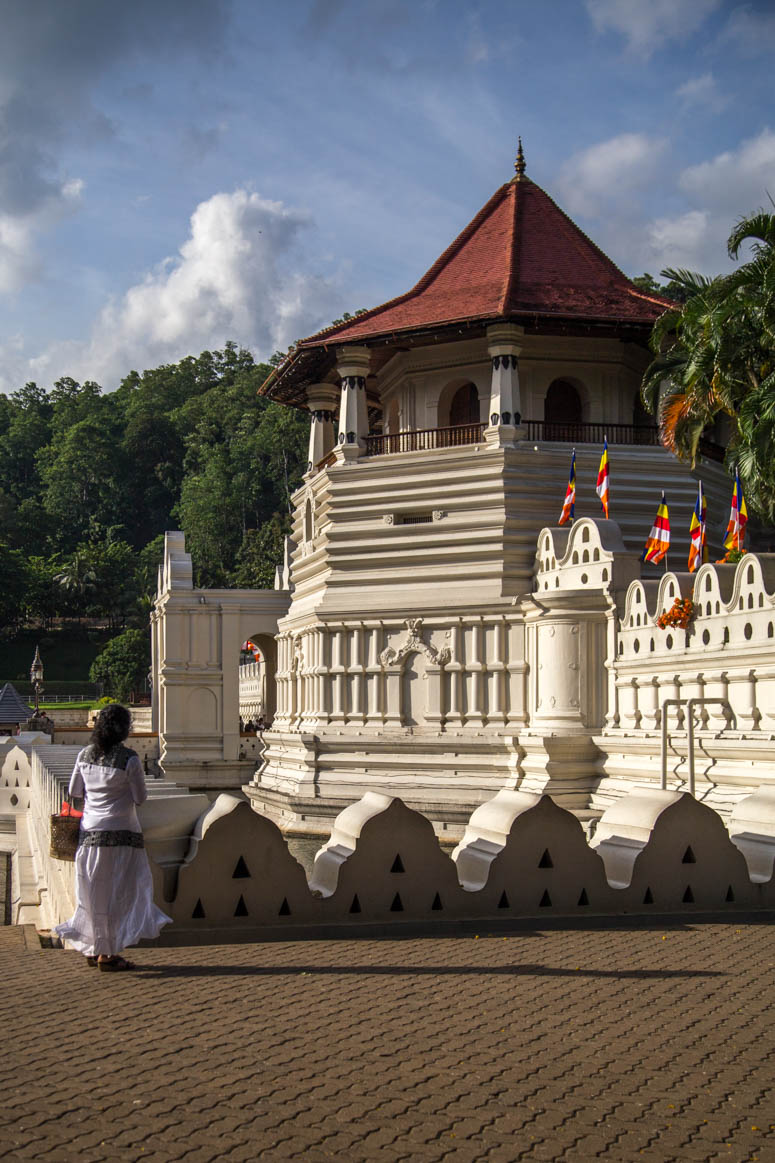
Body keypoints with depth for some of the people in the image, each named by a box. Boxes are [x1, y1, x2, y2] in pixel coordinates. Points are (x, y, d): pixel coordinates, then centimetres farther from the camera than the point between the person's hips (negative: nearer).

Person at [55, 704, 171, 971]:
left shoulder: (85, 755, 3)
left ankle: (93, 950, 21)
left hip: (89, 830, 6)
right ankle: (108, 953, 4)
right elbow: (140, 798, -6)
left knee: (93, 890, 13)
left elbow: (74, 791, 11)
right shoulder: (129, 759, -13)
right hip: (121, 833, -5)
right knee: (117, 892, 2)